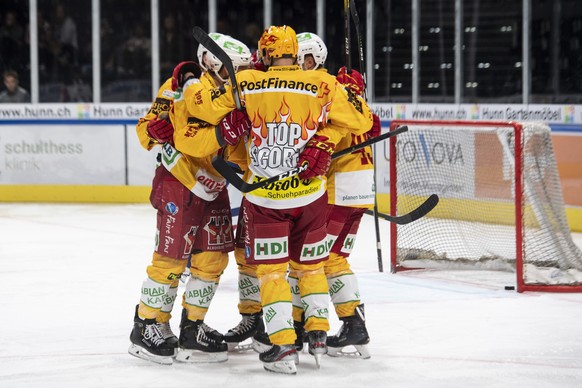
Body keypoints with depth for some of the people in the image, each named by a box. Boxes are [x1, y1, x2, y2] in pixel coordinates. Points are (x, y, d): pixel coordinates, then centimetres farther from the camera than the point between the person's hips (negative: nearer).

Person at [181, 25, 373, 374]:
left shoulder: (245, 84, -7)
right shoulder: (323, 85, -7)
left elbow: (206, 108, -2)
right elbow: (360, 122, -3)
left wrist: (188, 88, 13)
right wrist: (350, 91, 11)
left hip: (264, 198, -1)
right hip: (310, 194, 1)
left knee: (271, 269, 5)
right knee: (311, 265, 19)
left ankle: (283, 346, -2)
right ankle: (319, 336, 20)